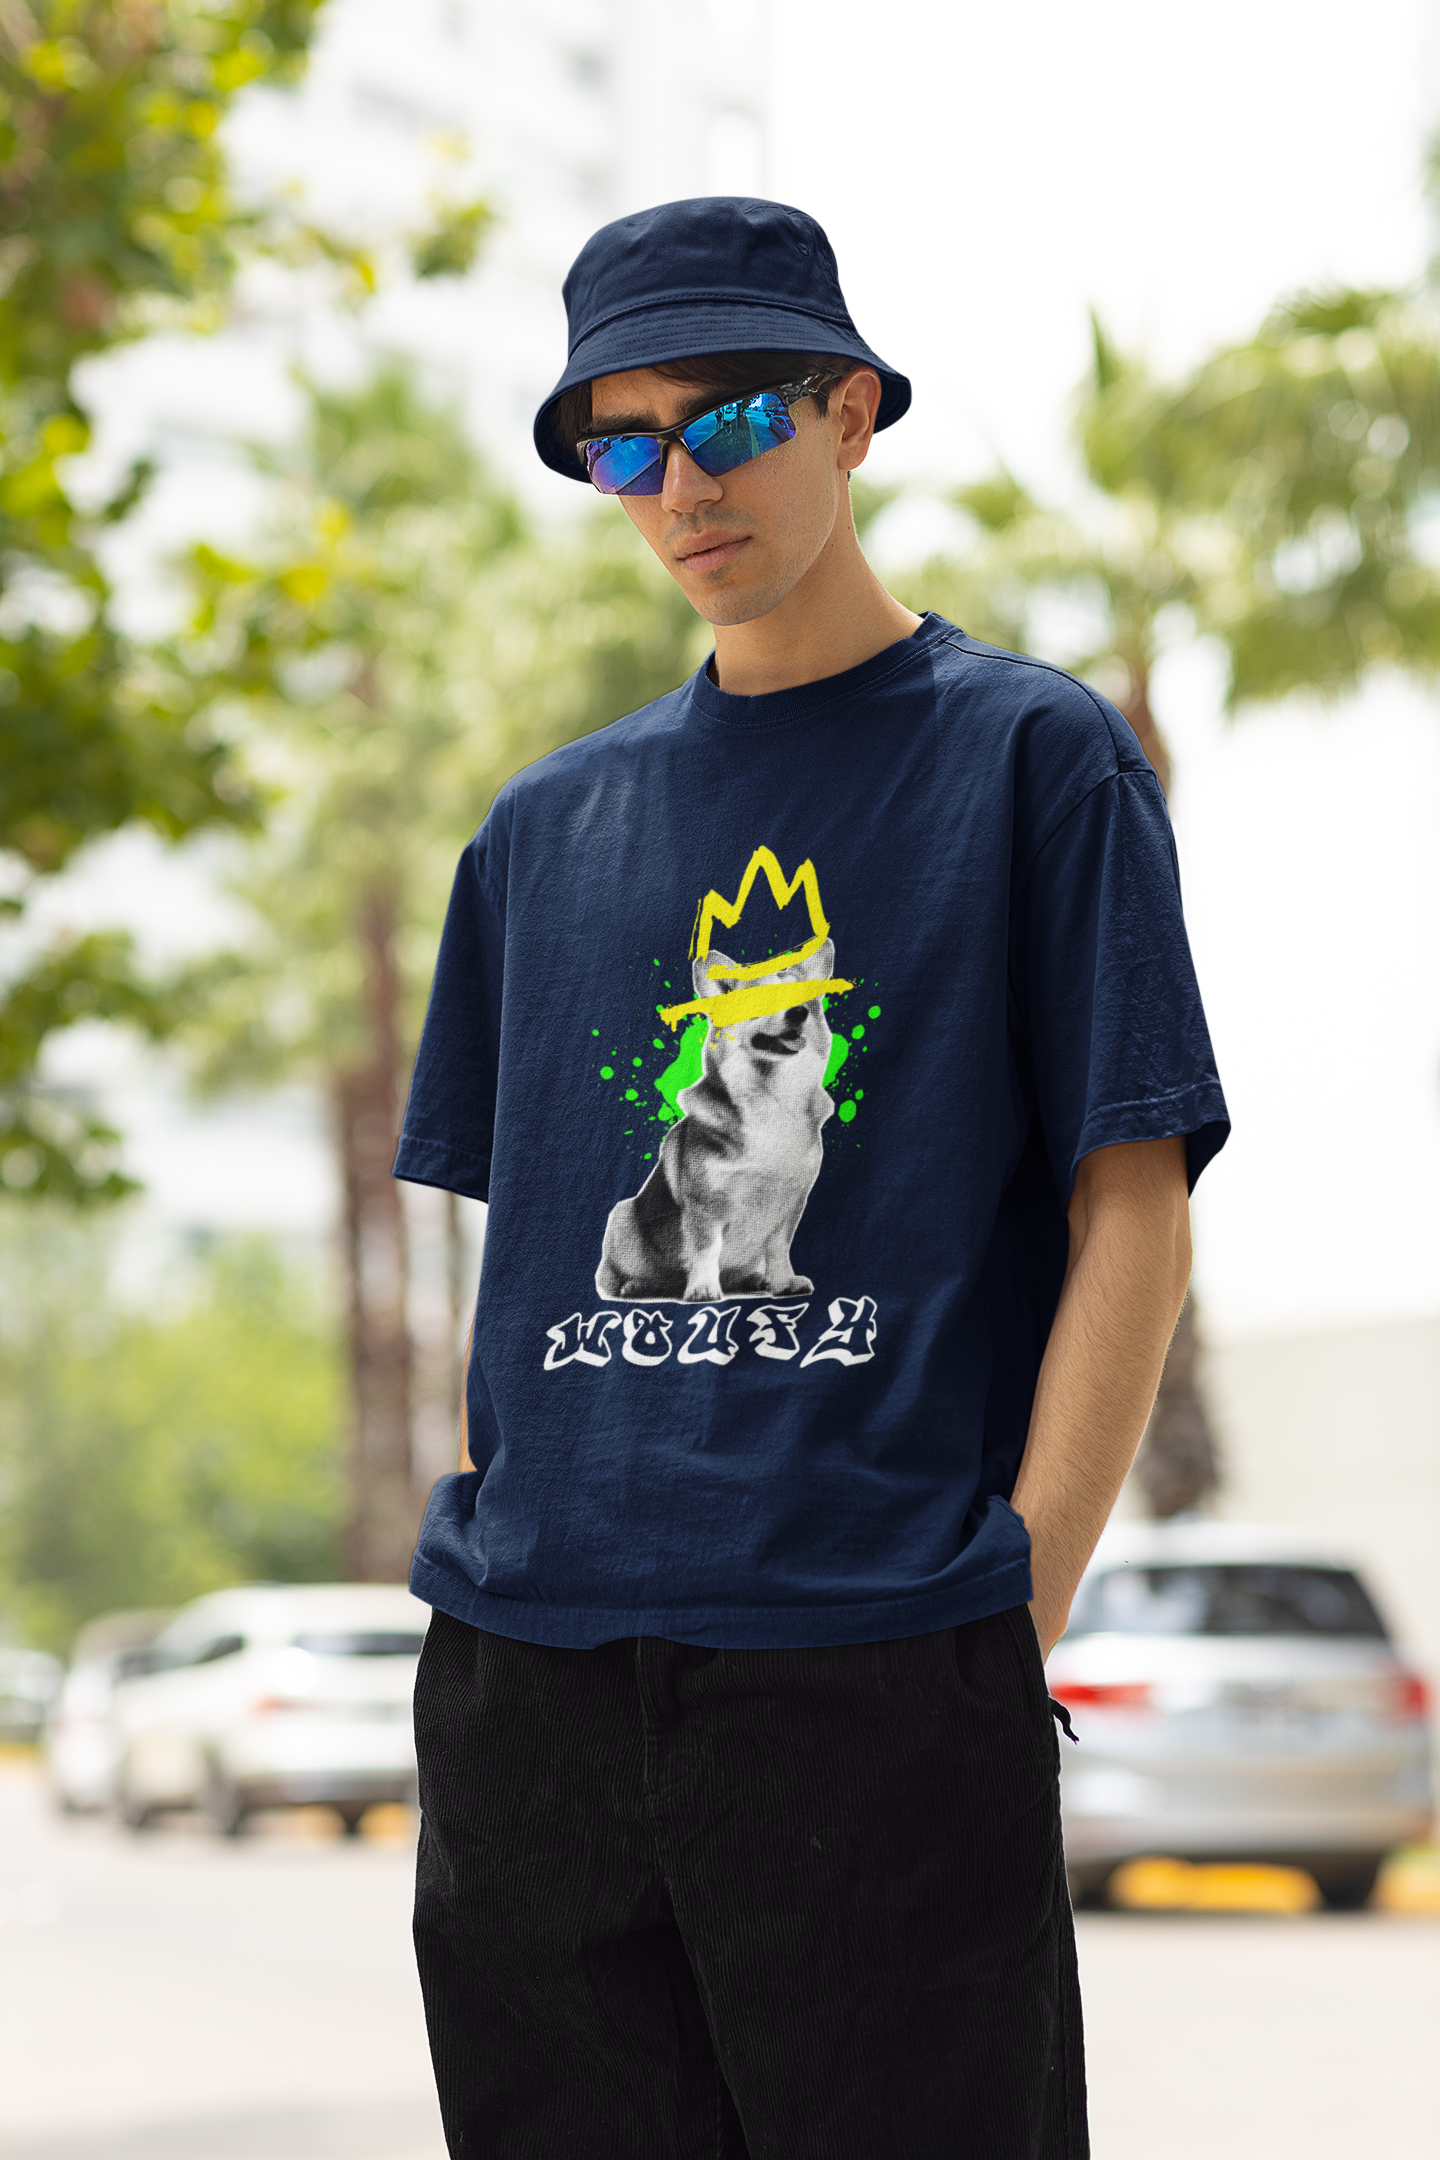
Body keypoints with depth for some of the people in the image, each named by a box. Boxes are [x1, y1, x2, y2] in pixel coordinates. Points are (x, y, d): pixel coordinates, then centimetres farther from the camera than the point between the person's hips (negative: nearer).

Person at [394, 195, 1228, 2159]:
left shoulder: (1034, 757, 4)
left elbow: (1134, 1225, -1)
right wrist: (493, 1596, 6)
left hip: (879, 1673, -4)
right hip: (534, 1685, 4)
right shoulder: (546, 825, 17)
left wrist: (1012, 1614, -10)